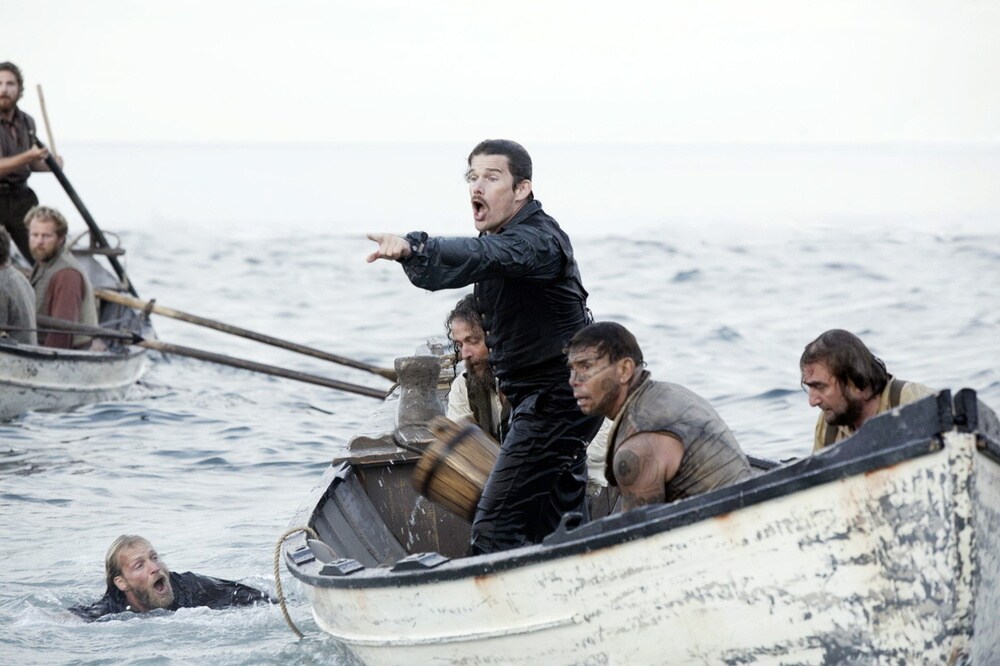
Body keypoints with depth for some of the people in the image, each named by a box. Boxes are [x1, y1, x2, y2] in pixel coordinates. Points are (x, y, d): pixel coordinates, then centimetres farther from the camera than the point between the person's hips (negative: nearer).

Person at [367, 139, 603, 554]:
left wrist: (414, 248, -57)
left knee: (495, 529, -15)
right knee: (560, 535, 17)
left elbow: (480, 256, -42)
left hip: (556, 403, -11)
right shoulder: (501, 238, 13)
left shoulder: (537, 241, -22)